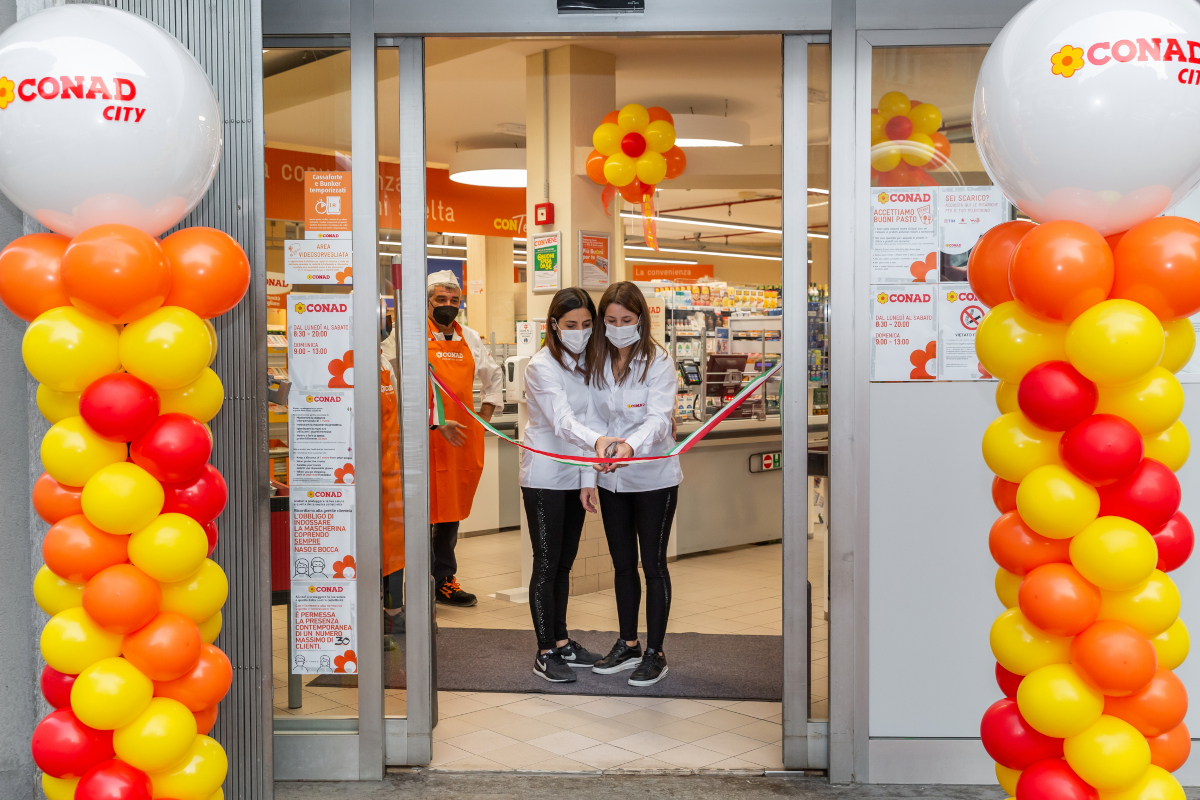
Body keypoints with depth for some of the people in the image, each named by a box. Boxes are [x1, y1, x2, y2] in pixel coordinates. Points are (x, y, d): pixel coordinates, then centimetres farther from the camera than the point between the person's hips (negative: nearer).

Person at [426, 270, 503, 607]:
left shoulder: (470, 339, 13)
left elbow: (493, 376, 27)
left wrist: (485, 416, 16)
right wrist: (437, 423, -19)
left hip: (463, 436, 6)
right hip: (427, 435, -6)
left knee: (452, 509, 11)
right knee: (425, 510, -4)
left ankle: (444, 580, 21)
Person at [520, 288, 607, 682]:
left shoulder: (587, 363, 6)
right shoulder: (542, 366, -16)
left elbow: (586, 421, 6)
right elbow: (563, 422, -29)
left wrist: (589, 479, 0)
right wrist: (599, 442, -47)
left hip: (575, 476, 7)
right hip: (544, 478, -7)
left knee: (565, 562, 15)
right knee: (546, 564, -1)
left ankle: (561, 641, 27)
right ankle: (545, 654, 9)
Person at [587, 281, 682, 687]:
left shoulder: (658, 360, -12)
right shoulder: (596, 362, 4)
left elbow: (659, 417, -22)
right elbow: (593, 416, 2)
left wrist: (631, 445, -41)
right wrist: (600, 442, -20)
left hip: (654, 477, -5)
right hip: (611, 478, 5)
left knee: (653, 564, 3)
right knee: (623, 564, 15)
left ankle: (655, 653, 15)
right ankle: (628, 644, 30)